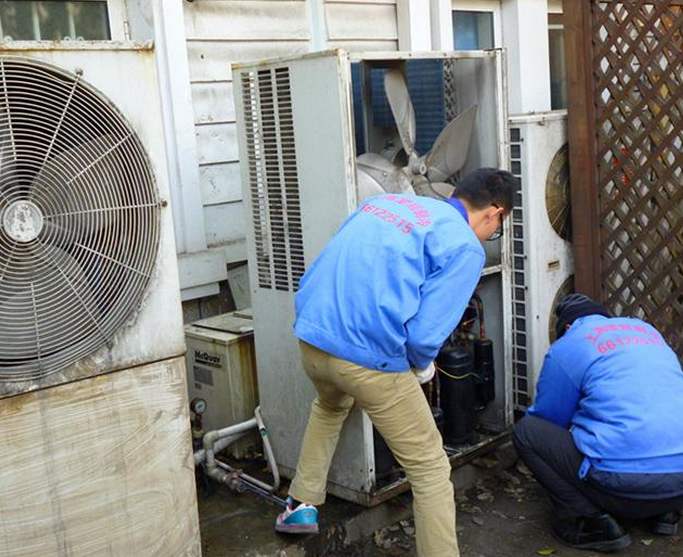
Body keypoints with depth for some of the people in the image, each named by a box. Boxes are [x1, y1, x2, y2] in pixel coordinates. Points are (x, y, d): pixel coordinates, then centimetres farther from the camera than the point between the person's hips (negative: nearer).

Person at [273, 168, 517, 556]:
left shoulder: (386, 200, 17)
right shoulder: (466, 247, -4)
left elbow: (318, 273, 20)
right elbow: (424, 334, -12)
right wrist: (424, 367, 9)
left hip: (312, 336, 8)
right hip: (368, 357, -7)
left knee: (330, 406, 39)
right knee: (430, 469, 9)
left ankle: (301, 505, 46)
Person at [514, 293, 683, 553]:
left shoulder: (565, 347, 6)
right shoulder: (647, 329, 23)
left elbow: (548, 417, 16)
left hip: (628, 482, -7)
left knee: (525, 431, 9)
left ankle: (591, 523, 1)